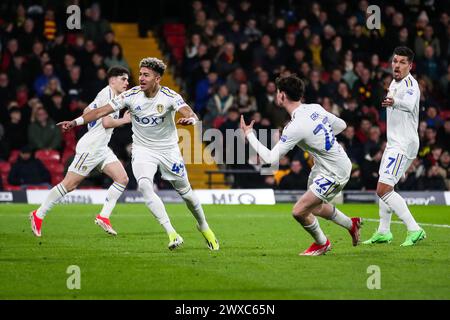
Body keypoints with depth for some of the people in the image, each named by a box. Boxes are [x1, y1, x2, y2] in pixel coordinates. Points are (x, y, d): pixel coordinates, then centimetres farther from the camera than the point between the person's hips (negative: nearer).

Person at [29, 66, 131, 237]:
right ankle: (38, 215, 4)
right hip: (90, 148, -10)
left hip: (102, 149, 10)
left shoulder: (113, 96, 17)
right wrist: (124, 120, -7)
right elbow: (107, 122, -19)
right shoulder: (107, 93, -12)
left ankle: (103, 216, -3)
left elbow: (87, 111, 25)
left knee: (122, 179, -4)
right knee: (69, 184, -6)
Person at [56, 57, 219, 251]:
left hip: (168, 148, -1)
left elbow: (191, 114, -31)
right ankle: (171, 233, -25)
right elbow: (102, 111, -13)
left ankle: (203, 227, 36)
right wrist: (76, 122, -22)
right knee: (144, 186, -25)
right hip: (142, 149, 1)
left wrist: (190, 119, -55)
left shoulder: (169, 97, -16)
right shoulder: (131, 95, -12)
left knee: (185, 191, 8)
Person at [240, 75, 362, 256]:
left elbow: (270, 158, -25)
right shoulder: (315, 108, -2)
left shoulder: (296, 127, -27)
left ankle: (322, 243, 17)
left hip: (334, 173, -9)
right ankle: (351, 224, 45)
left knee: (299, 211, -8)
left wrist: (249, 134, -15)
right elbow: (341, 125, 12)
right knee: (314, 207, 26)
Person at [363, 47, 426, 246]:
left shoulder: (410, 84, -17)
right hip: (393, 143, 10)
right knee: (384, 187, 19)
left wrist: (394, 102, -60)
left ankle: (414, 230, -18)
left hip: (403, 145, -10)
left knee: (383, 189, -17)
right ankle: (383, 232, 31)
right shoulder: (394, 83, 12)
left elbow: (409, 103, -41)